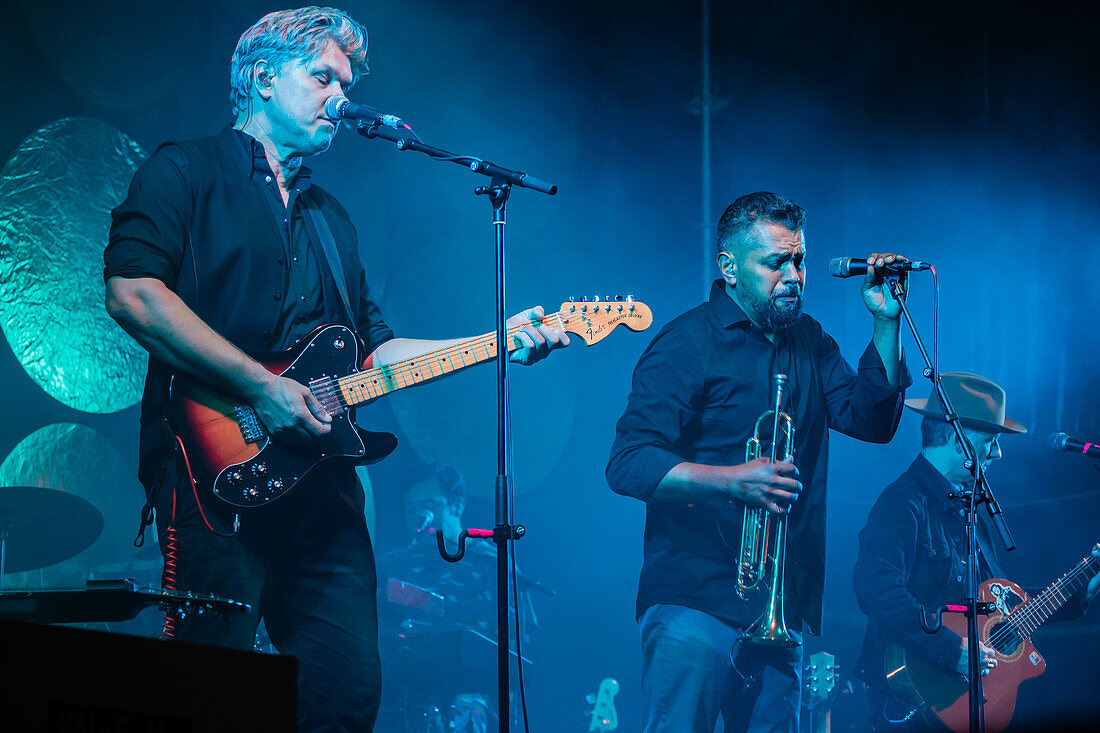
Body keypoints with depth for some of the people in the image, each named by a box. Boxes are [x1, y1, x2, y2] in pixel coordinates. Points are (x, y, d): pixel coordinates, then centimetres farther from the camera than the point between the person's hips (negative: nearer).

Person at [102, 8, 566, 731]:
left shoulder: (330, 217, 27)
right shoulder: (187, 171, 3)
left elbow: (374, 348, 24)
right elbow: (132, 293, -13)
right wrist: (262, 387, -16)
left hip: (323, 485, 7)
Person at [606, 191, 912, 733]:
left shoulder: (808, 342, 16)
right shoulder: (687, 345, -7)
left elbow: (872, 419, 9)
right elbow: (627, 464, -15)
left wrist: (885, 323, 1)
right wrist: (731, 481, -26)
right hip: (695, 602, -6)